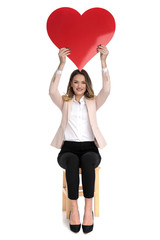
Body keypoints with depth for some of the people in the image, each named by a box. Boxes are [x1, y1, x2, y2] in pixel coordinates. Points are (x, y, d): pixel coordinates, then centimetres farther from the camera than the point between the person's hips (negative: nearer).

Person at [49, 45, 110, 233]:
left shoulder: (93, 102, 15)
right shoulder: (65, 102, 14)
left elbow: (106, 89, -4)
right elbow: (52, 91, -7)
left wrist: (103, 61, -13)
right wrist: (62, 63, -16)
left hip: (89, 148, 0)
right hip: (68, 148, 0)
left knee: (87, 160, -35)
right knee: (72, 161, -35)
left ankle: (88, 209, -33)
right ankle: (74, 209, -31)